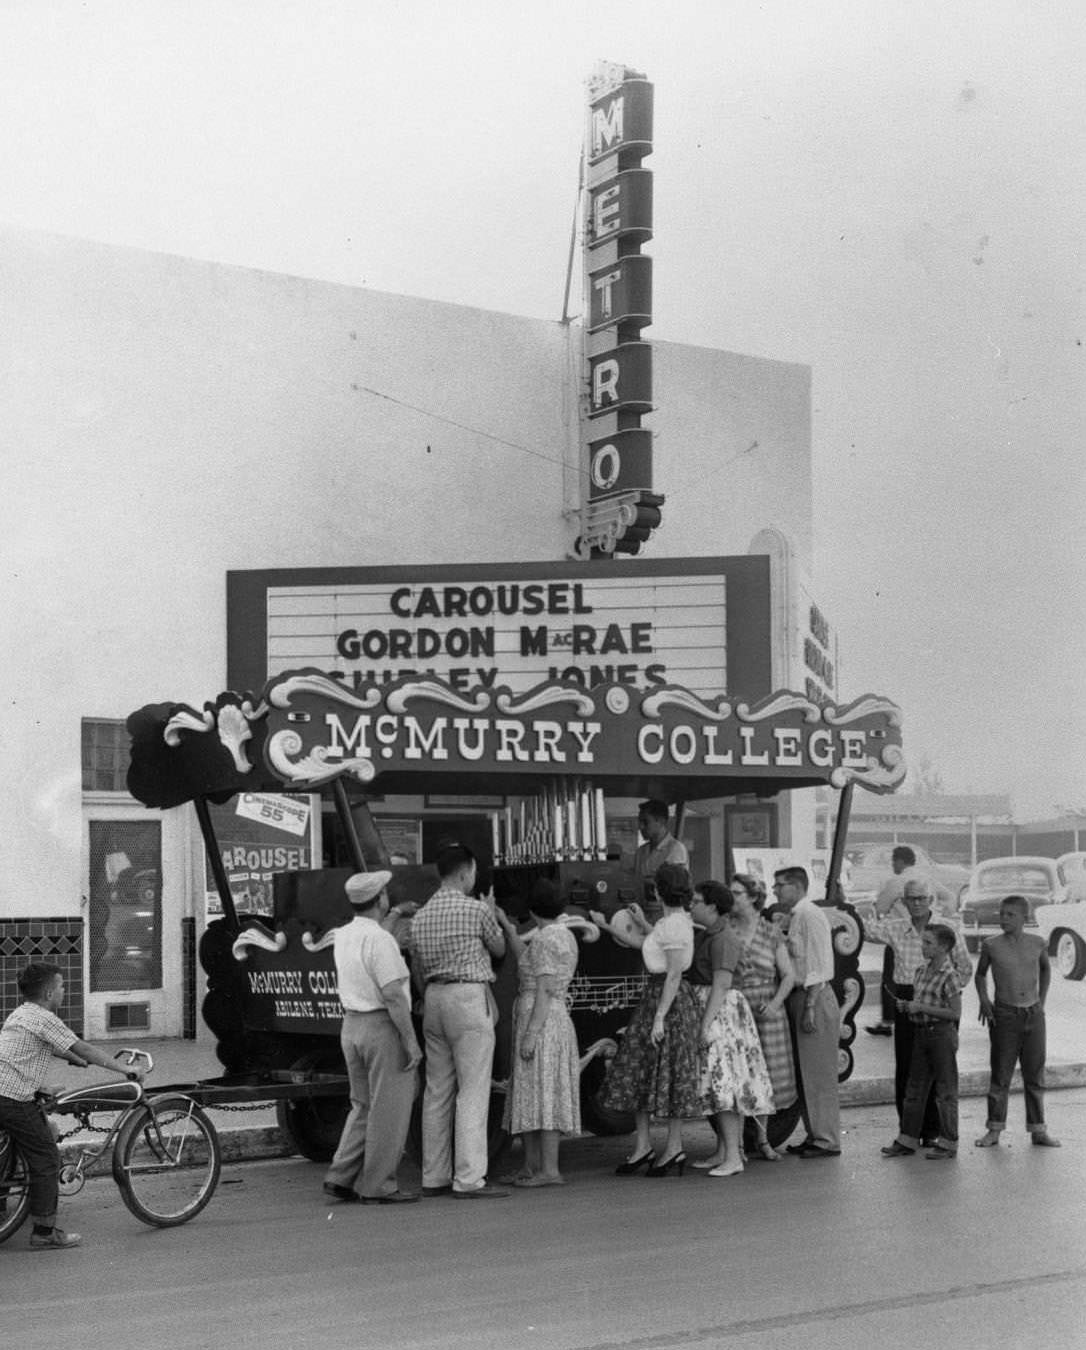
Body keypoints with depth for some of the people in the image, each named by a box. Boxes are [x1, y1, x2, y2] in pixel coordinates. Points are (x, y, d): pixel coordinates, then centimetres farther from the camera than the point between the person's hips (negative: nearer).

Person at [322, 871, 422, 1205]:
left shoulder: (342, 936, 9)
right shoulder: (380, 940, -17)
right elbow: (393, 994, -22)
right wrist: (411, 1040, -18)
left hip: (351, 1026, 8)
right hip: (383, 1027, -8)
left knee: (363, 1106, 17)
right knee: (389, 1109, 0)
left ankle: (340, 1177, 11)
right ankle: (379, 1186, 4)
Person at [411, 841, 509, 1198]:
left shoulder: (420, 916, 11)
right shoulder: (476, 909, -7)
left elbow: (419, 969, 15)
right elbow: (499, 949, 9)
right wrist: (492, 914, 24)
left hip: (434, 998, 7)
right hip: (469, 998, -7)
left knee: (437, 1091, 9)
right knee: (473, 1091, -6)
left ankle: (434, 1177, 12)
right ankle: (469, 1179, -9)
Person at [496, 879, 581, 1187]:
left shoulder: (546, 939, -14)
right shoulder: (565, 937, 14)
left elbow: (544, 992, -18)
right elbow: (525, 959, 18)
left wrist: (531, 1035, -20)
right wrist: (505, 925, 17)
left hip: (540, 1024, -10)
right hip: (556, 1020, 10)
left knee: (543, 1095, -10)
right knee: (531, 1096, 12)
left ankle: (550, 1171, -11)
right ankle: (531, 1167, 14)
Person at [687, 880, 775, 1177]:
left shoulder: (722, 939, -16)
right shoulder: (706, 935, 16)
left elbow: (721, 984, -21)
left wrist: (705, 1024, -24)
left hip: (721, 1012, -10)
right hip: (706, 1009, 10)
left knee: (722, 1079, -13)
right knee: (717, 1082, 11)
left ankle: (733, 1157, -14)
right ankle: (722, 1152, 15)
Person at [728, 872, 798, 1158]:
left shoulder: (771, 933, 3)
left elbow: (789, 975, 4)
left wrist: (776, 1002, -11)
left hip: (766, 1014, 1)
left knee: (765, 1076, 7)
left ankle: (763, 1140, 20)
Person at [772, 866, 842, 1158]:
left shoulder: (810, 916, -13)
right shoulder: (794, 917, 15)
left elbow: (819, 967, -18)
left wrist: (810, 1008, -21)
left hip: (814, 997, -10)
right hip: (799, 998, 10)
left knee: (818, 1073, -5)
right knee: (803, 1073, 13)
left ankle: (827, 1141, -1)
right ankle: (814, 1136, 19)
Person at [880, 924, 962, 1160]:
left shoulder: (948, 976, -14)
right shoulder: (920, 972, 9)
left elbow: (955, 1013, -17)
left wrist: (921, 1008, -18)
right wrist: (906, 1006, 0)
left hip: (941, 1034, -8)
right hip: (920, 1033, 8)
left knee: (945, 1090, 2)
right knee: (914, 1089, 11)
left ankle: (948, 1143, 10)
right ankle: (907, 1140, 17)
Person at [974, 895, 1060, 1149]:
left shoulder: (1037, 943, 1)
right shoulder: (991, 946, -4)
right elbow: (980, 975, 12)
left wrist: (1042, 999, 12)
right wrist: (983, 1000, -2)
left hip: (1033, 1014, 2)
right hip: (1004, 1014, -2)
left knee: (1035, 1075, 6)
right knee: (1001, 1073, 0)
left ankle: (1038, 1130, 13)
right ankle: (994, 1129, 8)